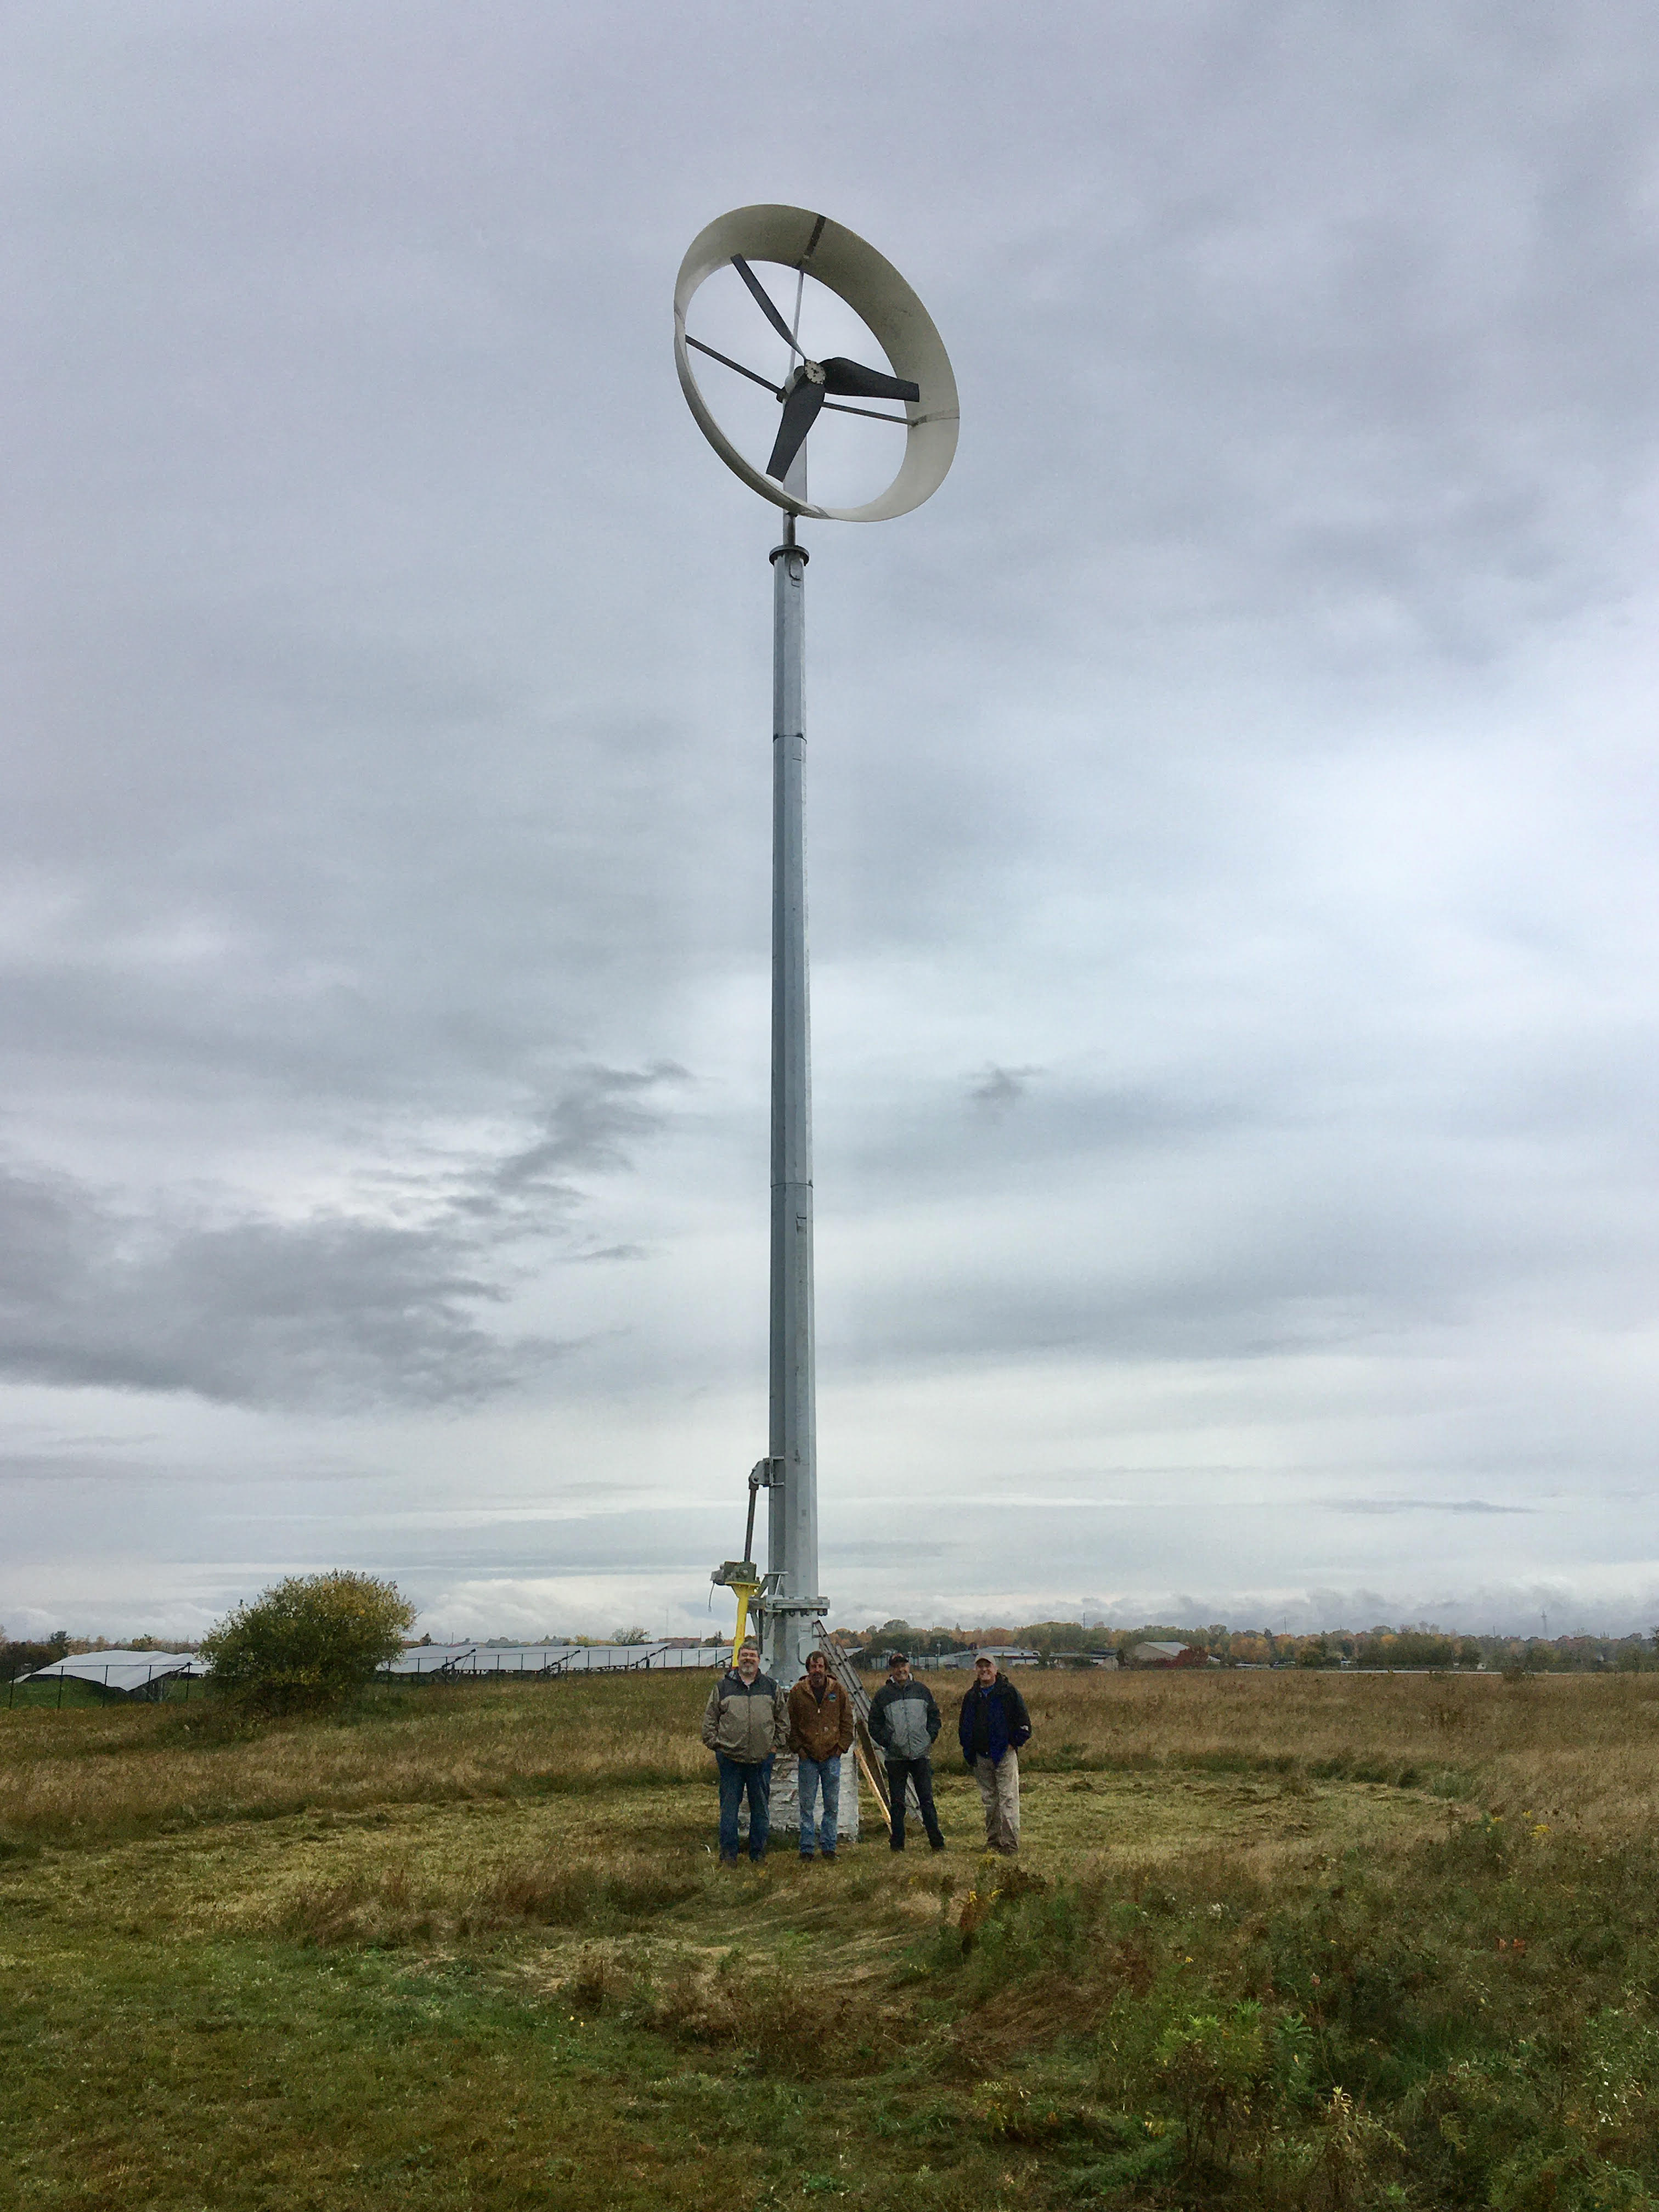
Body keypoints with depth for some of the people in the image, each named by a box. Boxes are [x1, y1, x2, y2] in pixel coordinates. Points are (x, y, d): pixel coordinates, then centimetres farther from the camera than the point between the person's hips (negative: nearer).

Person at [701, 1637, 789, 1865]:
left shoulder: (771, 1687, 10)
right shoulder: (723, 1686, 6)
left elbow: (783, 1719, 16)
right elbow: (710, 1718, 9)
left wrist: (777, 1744, 8)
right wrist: (715, 1744, 0)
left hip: (762, 1759, 1)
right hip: (730, 1758, -1)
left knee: (761, 1809, 7)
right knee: (729, 1808, 1)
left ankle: (759, 1854, 17)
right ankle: (728, 1855, 9)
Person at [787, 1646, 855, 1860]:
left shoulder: (838, 1691, 4)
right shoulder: (798, 1692, 1)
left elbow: (847, 1722, 9)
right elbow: (791, 1724, 6)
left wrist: (841, 1746, 2)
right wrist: (798, 1748, -2)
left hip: (832, 1756, 1)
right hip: (807, 1757, -1)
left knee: (832, 1805, 4)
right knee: (807, 1805, 1)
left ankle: (828, 1846, 14)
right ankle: (806, 1848, 8)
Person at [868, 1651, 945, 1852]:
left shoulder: (921, 1690, 7)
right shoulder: (883, 1695, 3)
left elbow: (934, 1716, 15)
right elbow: (874, 1724, 7)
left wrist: (930, 1737, 2)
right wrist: (887, 1741, -5)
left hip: (921, 1753, 1)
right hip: (895, 1757, 0)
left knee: (927, 1799, 2)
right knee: (897, 1803, 4)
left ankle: (937, 1841, 9)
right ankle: (898, 1843, 13)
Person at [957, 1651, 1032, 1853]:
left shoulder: (1008, 1692, -2)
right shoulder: (972, 1696, 13)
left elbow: (1023, 1722, -2)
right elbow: (963, 1726, 22)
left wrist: (1014, 1743, -6)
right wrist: (968, 1752, 12)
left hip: (1005, 1755, -5)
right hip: (980, 1758, 5)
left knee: (1008, 1799, -8)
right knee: (989, 1802, 10)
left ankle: (1010, 1844, -6)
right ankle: (993, 1841, 18)